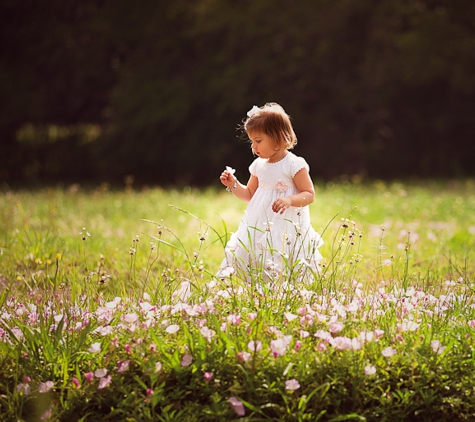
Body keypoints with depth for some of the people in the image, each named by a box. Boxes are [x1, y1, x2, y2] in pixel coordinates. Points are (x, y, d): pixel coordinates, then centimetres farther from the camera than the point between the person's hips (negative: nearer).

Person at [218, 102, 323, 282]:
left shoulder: (294, 165, -9)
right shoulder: (258, 166, 11)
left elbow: (309, 194, -9)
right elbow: (250, 195, 22)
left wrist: (290, 200, -26)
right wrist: (233, 185, 6)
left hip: (286, 228, -6)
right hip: (259, 226, 6)